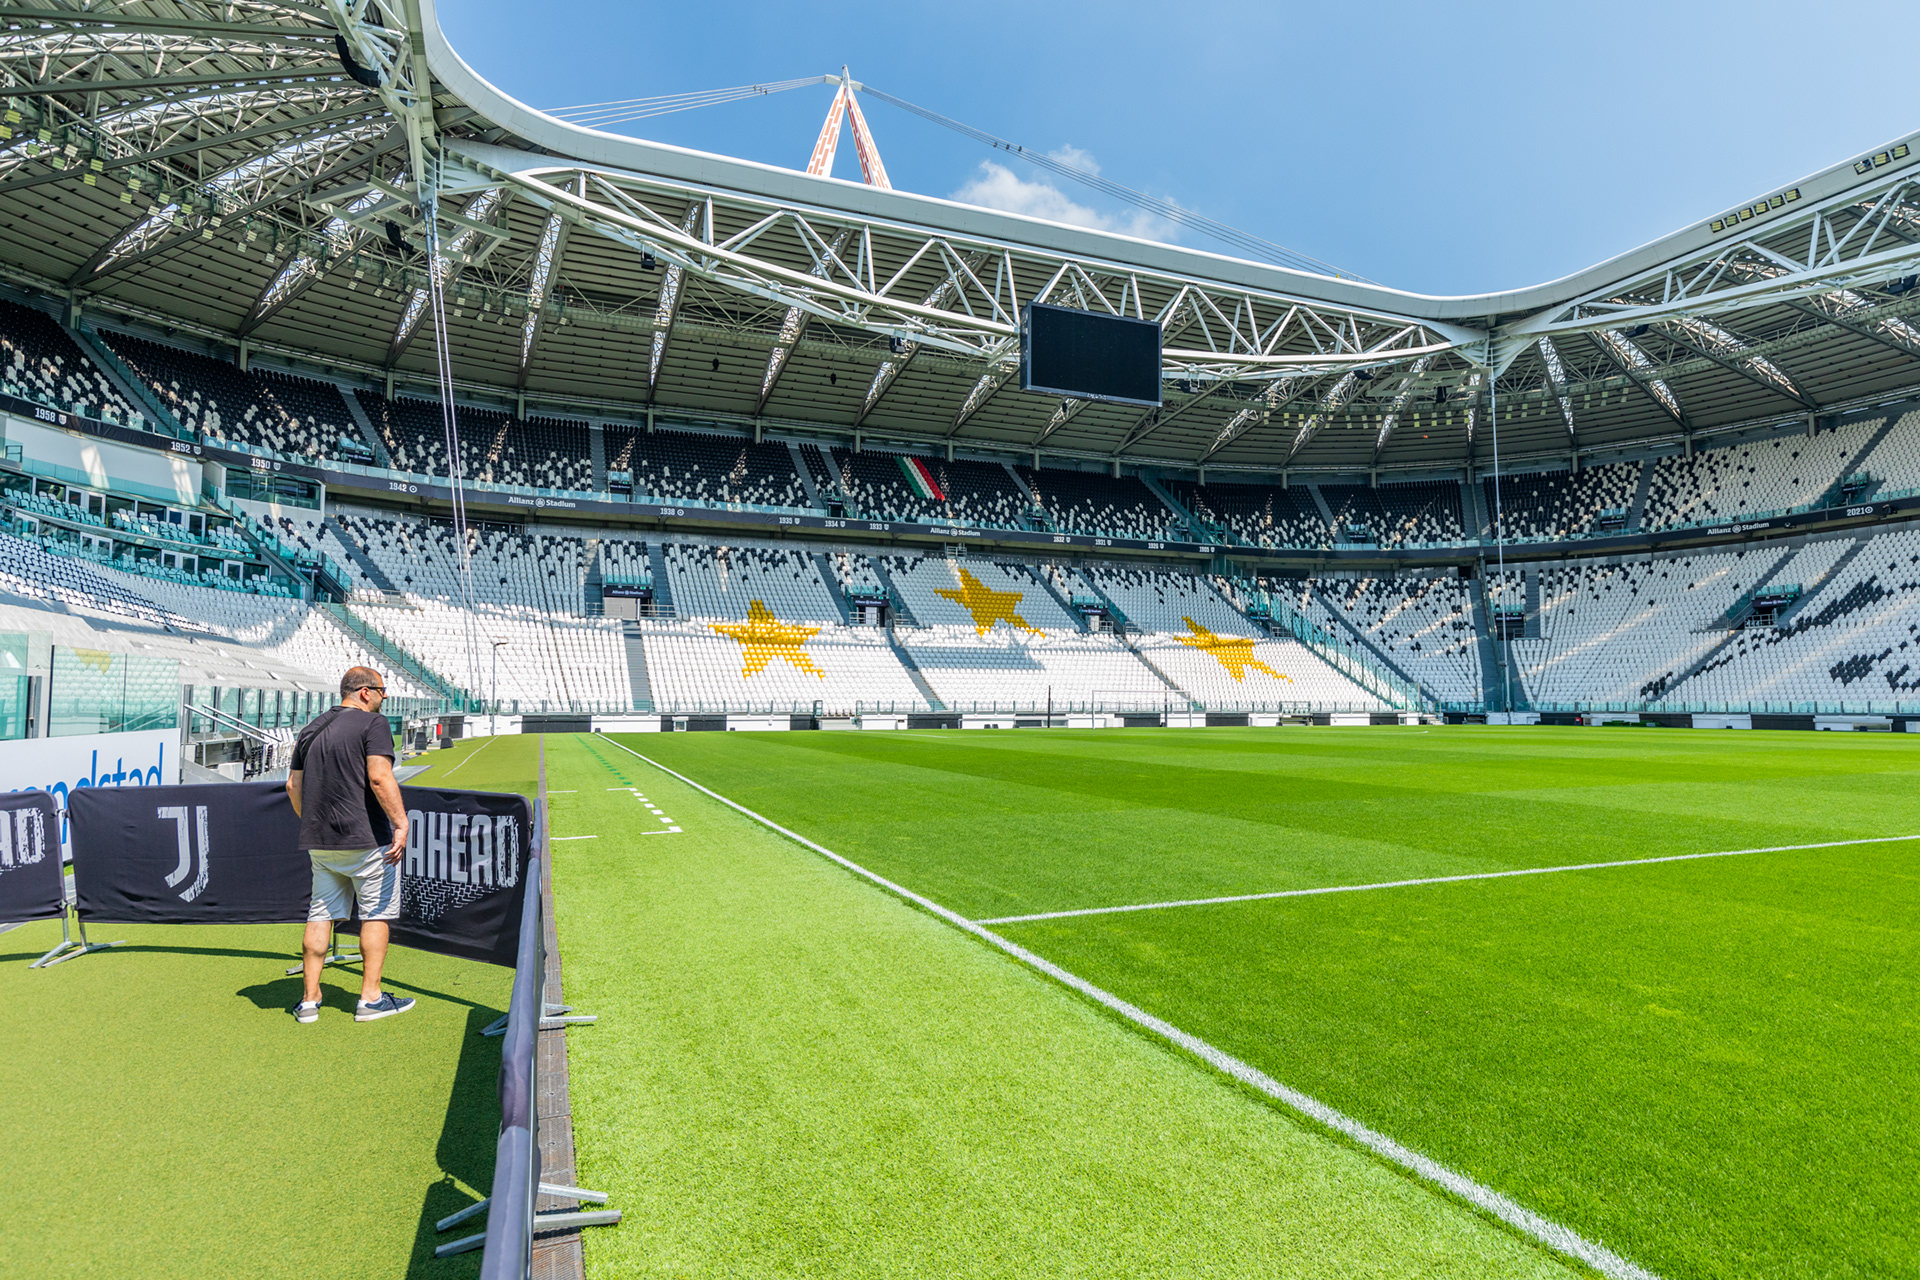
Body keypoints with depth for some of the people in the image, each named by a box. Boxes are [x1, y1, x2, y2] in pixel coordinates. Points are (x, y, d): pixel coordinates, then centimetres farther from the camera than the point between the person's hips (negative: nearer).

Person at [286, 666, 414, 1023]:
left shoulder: (311, 730, 14)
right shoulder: (373, 723, -9)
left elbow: (293, 785, 18)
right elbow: (380, 778, -20)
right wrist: (401, 823, -20)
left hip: (320, 843, 7)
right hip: (366, 839, -7)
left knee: (321, 914, 13)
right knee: (376, 913, 3)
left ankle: (309, 999, 17)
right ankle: (370, 998, 6)